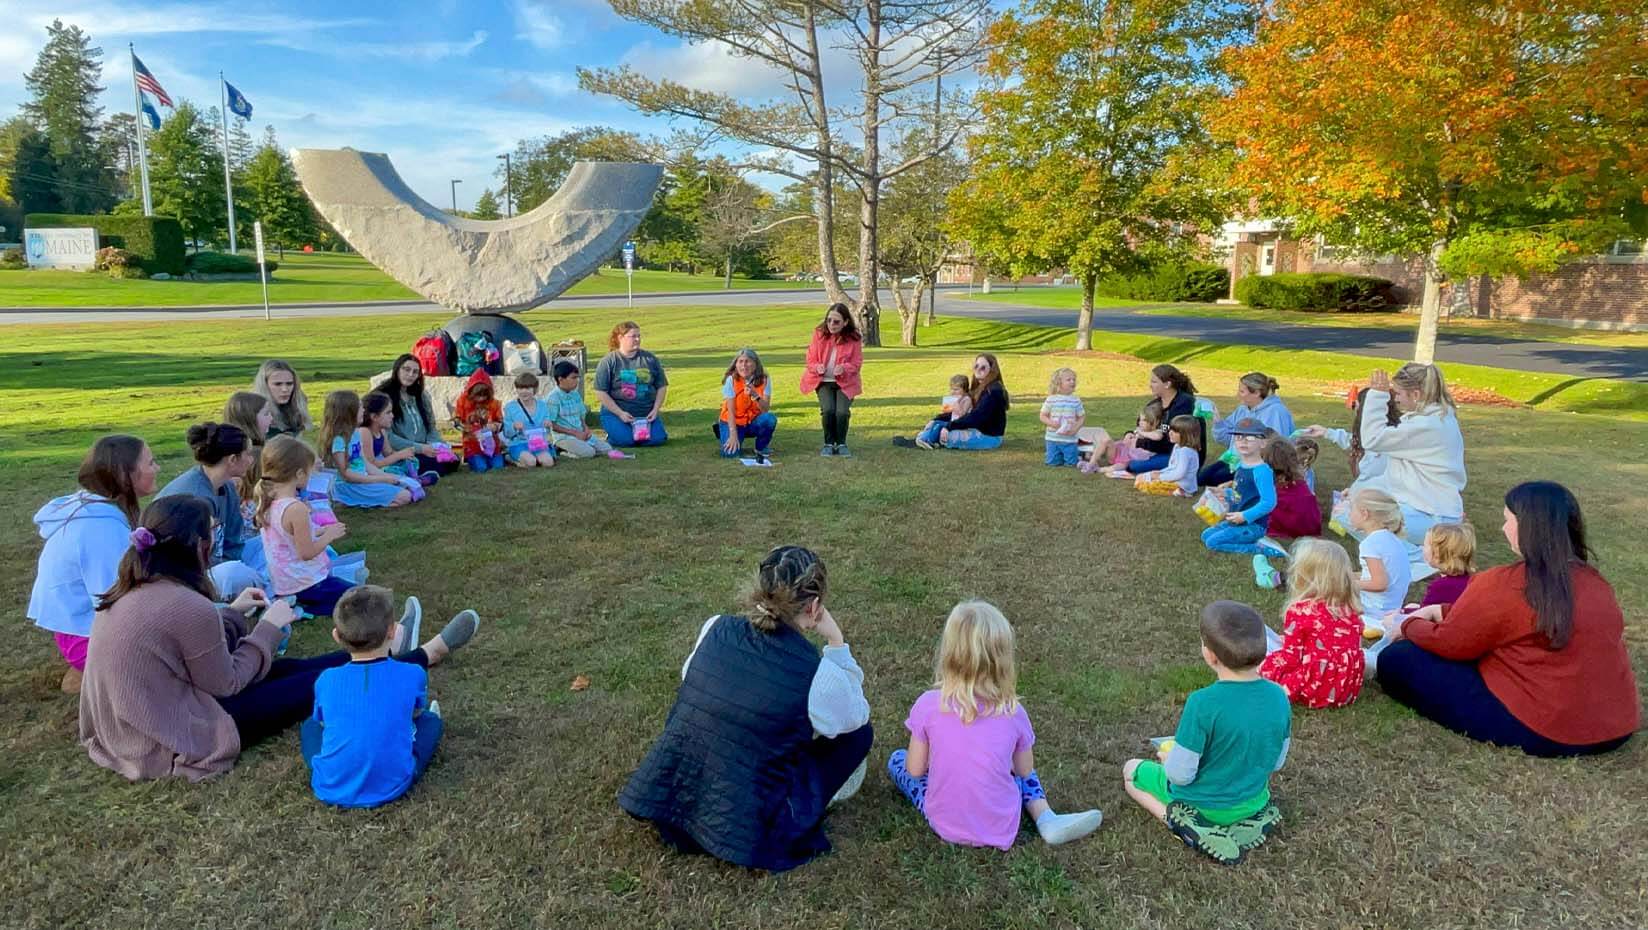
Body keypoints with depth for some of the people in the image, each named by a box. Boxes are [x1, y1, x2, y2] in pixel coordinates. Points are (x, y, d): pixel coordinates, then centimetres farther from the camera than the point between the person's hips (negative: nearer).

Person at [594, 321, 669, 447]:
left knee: (658, 438, -20)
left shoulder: (650, 359, 7)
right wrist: (620, 413, -13)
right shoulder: (609, 362, -3)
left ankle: (640, 431, 13)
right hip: (615, 413, -3)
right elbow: (601, 392, -6)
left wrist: (655, 409, -3)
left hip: (646, 413, 3)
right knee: (626, 439, -27)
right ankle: (611, 436, 9)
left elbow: (662, 387, 10)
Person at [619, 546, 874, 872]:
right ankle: (786, 824, 8)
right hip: (741, 829, -5)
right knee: (859, 734, 10)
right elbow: (856, 716, 3)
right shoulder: (817, 674, -19)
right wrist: (836, 643, 1)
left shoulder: (715, 629, -7)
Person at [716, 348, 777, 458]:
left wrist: (755, 395, -36)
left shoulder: (764, 380, -12)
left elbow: (766, 409, -19)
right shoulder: (731, 380, -16)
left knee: (769, 419, -32)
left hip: (753, 422, 2)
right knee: (731, 453, -26)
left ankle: (761, 448, -3)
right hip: (734, 422, -1)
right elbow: (731, 411, -16)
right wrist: (733, 435, -24)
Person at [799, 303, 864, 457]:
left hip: (845, 382, 0)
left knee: (842, 411, -22)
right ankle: (829, 444, 1)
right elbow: (811, 359, 1)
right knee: (828, 410, -23)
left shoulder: (854, 338, -6)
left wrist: (844, 368, -26)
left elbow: (857, 363, -4)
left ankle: (841, 444, 5)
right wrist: (817, 367, -21)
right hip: (824, 381, 1)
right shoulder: (819, 334, -4)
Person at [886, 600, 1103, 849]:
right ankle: (1046, 819, 9)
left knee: (897, 759, 19)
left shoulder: (928, 704, -17)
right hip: (1001, 828, 2)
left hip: (946, 825, -2)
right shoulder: (1013, 711, -13)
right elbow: (1025, 771, 3)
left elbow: (915, 770, -7)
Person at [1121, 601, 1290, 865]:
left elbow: (1180, 774, -25)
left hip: (1203, 806, -6)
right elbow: (1276, 763, 0)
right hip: (1254, 801, 6)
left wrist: (1168, 757, -3)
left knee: (1131, 770, 17)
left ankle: (1180, 822, -4)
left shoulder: (1202, 704, -33)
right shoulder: (1279, 697, -15)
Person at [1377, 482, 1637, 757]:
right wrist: (1439, 611, 18)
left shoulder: (1502, 584, -20)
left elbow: (1448, 642, -6)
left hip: (1540, 733, -7)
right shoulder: (1595, 580, 4)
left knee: (1398, 660, -1)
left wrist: (1406, 626, 13)